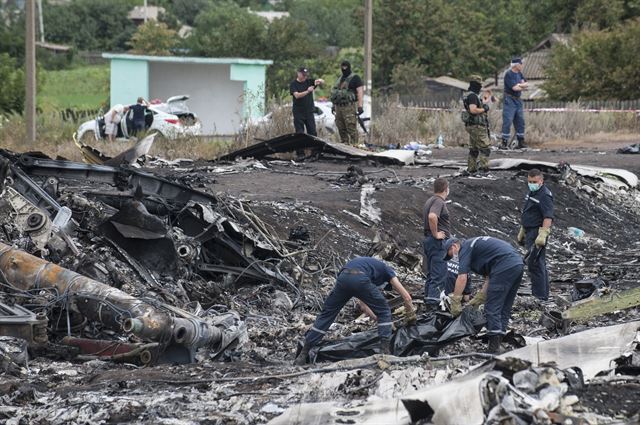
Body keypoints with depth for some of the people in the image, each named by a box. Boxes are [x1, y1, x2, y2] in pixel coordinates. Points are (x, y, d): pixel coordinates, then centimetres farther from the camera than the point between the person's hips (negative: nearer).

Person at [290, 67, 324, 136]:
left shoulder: (309, 82, 7)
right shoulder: (293, 84, -3)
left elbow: (323, 81, 0)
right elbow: (297, 95, -17)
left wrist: (319, 81, -23)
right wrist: (307, 91, -30)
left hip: (309, 112, 3)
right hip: (299, 112, -3)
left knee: (313, 133, 3)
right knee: (299, 133, -1)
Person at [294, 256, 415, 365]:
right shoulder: (387, 271, 32)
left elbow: (363, 305, 42)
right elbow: (407, 297, 27)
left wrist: (378, 319, 45)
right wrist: (410, 317, 41)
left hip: (343, 278, 5)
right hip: (360, 280, -5)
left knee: (327, 314, 16)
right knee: (384, 312, 16)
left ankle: (304, 353, 14)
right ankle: (385, 351, 7)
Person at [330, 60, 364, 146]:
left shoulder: (355, 78, -2)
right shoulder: (340, 79, 23)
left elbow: (360, 92, -10)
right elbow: (335, 91, 30)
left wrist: (360, 106, -19)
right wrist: (334, 104, 24)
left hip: (349, 107, -8)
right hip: (339, 107, 8)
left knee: (351, 128, -13)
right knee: (341, 128, 8)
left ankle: (354, 144, -13)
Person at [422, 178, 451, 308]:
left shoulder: (430, 201, 16)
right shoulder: (439, 202, -15)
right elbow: (432, 216, -33)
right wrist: (435, 234, -22)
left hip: (428, 240, 10)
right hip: (439, 243, -10)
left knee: (431, 273, 14)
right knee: (439, 273, -10)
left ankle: (428, 298, 18)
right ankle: (433, 300, -14)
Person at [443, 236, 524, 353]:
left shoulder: (465, 248, 4)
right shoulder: (475, 244, 31)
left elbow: (462, 278, -6)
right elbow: (489, 278, 27)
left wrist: (455, 303, -2)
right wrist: (478, 299, 22)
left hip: (505, 266, -9)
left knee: (492, 309, -5)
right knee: (504, 309, 15)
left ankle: (494, 349, -8)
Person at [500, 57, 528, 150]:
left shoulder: (519, 74, 13)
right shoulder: (508, 74, -13)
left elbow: (526, 84, 8)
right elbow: (514, 88, -19)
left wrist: (519, 85, -12)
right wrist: (523, 86, -2)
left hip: (518, 100, 8)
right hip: (510, 99, -8)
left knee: (520, 121, 9)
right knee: (507, 121, -11)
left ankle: (521, 142, 16)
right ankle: (504, 143, -10)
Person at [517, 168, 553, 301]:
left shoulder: (545, 195, -16)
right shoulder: (531, 192, 15)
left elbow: (548, 217, -24)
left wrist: (542, 235, -32)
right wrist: (522, 232, 27)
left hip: (538, 232, -10)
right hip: (530, 232, 10)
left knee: (534, 263, -12)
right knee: (539, 264, 14)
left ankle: (540, 295, -11)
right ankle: (543, 294, 20)